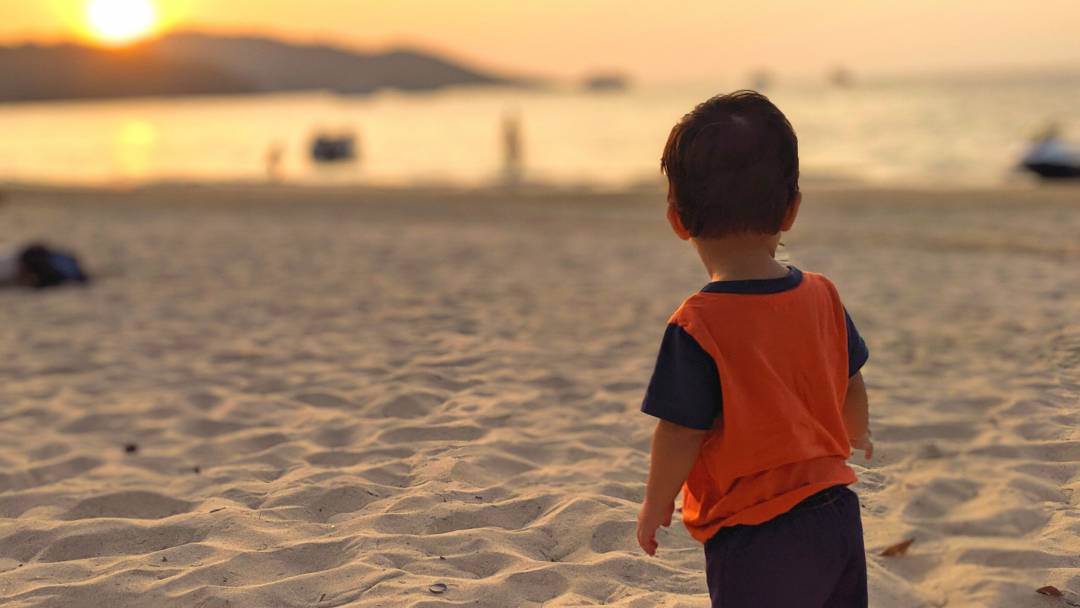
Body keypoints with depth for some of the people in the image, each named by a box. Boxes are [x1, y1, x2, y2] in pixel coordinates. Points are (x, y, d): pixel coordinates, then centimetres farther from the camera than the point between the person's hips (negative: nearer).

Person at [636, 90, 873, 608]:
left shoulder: (697, 326, -20)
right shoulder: (821, 297, 0)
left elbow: (681, 434, -17)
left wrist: (656, 505, 2)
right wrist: (855, 435, 35)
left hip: (754, 536, -6)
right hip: (837, 515, 7)